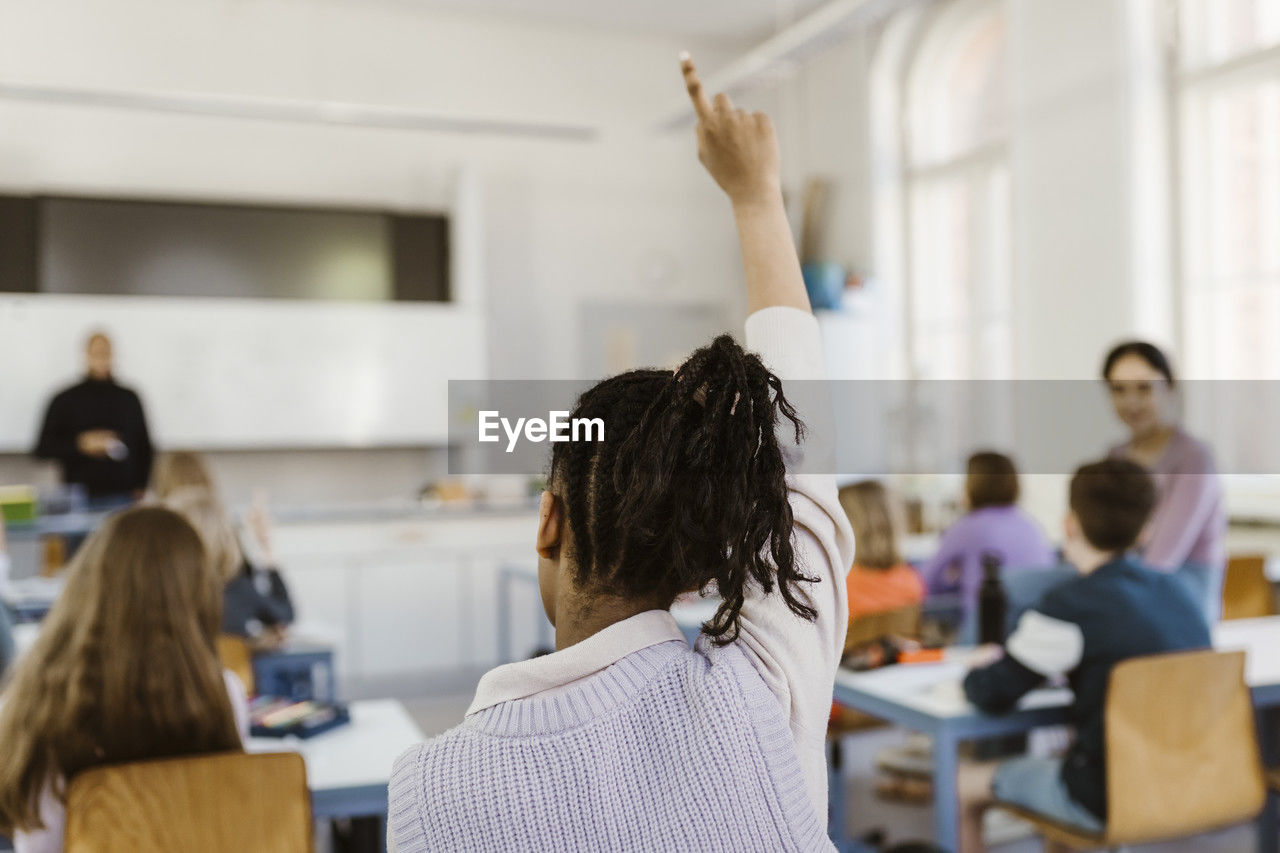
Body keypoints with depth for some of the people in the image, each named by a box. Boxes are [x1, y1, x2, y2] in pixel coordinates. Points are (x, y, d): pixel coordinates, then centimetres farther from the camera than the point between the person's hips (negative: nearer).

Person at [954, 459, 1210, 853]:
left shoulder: (1071, 606, -19)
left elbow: (991, 695, -14)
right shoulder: (1177, 592, 3)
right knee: (1054, 758, 33)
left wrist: (974, 674, 7)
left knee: (965, 784, 10)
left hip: (1112, 798, -8)